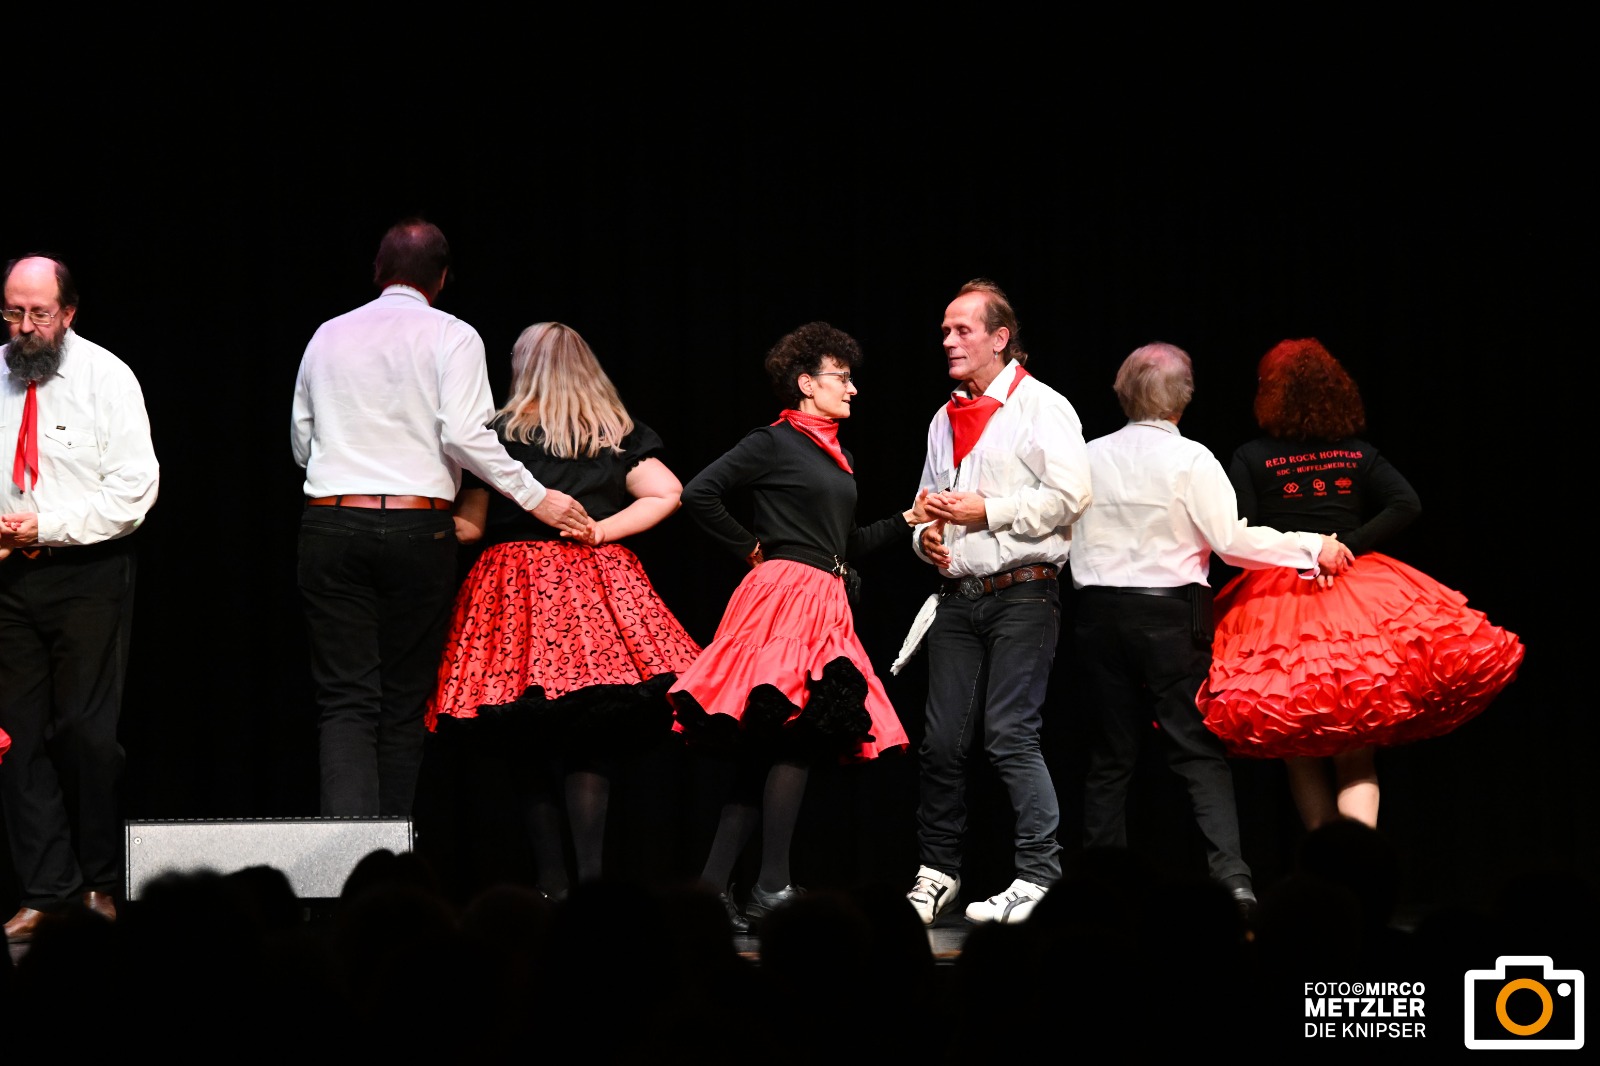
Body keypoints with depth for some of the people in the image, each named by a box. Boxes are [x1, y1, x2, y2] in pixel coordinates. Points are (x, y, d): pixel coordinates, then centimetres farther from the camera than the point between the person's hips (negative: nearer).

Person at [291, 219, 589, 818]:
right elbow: (465, 434, -12)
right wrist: (537, 497, -5)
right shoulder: (451, 336, 1)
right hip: (416, 528, -2)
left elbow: (301, 443, 17)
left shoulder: (329, 336, 12)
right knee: (404, 702, 8)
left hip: (330, 522, 2)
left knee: (346, 700, -2)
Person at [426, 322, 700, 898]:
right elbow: (667, 493, 1)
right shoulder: (620, 436, 9)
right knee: (592, 751, 0)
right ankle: (590, 873, -12)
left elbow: (468, 526, 2)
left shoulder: (501, 434, 2)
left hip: (516, 591, -1)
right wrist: (602, 531, 1)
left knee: (530, 753, 4)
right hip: (598, 587, 2)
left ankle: (553, 880, 2)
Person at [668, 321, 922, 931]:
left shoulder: (839, 458, 21)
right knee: (794, 738, -15)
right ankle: (772, 888, -16)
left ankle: (713, 884, 3)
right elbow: (699, 494, -12)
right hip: (785, 597, -8)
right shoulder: (774, 444, -4)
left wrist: (908, 519, 16)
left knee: (764, 753, 4)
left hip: (827, 603, 8)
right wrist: (750, 549, -5)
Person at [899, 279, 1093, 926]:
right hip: (958, 597, 7)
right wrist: (927, 535, 8)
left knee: (1010, 736, -11)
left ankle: (1037, 877, -7)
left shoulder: (1041, 407, -2)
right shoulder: (945, 420, 20)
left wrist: (987, 511, -13)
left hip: (1022, 594, -7)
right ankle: (937, 873, 12)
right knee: (943, 740, 4)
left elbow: (1070, 496, -13)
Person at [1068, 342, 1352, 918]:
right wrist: (1312, 546, -5)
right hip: (1169, 616, -3)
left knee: (1110, 754, 10)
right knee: (1199, 752, -2)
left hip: (1100, 612, 4)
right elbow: (1233, 540, -12)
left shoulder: (1091, 456, 5)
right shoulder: (1190, 460, -7)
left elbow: (1071, 535, 10)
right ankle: (1230, 878, -14)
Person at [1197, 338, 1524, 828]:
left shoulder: (1250, 459, -4)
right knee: (1355, 752, 1)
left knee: (1302, 754, 12)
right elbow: (1408, 504, -7)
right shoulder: (1360, 455, 4)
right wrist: (1349, 545, -5)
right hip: (1354, 596, 2)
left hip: (1278, 600, -2)